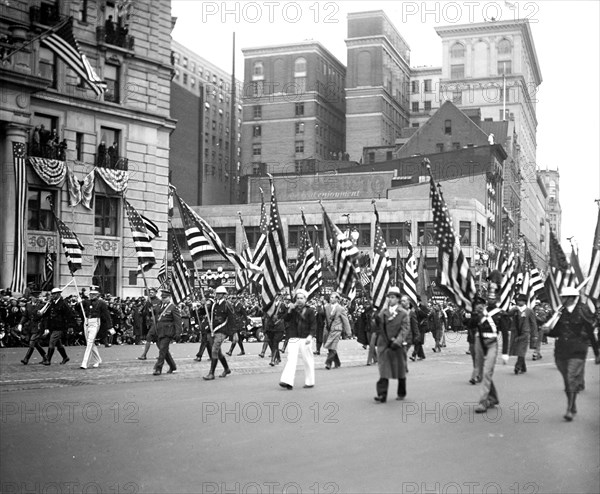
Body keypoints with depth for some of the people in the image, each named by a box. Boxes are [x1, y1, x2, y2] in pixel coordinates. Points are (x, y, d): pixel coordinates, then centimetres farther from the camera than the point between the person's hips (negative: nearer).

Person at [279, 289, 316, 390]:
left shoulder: (310, 311, 3)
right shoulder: (293, 309, 14)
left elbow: (313, 325, -3)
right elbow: (285, 319, 4)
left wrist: (310, 336, -17)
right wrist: (289, 310, -9)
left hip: (305, 338, -2)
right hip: (293, 338, 2)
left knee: (308, 361, 5)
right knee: (291, 359, -9)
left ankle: (310, 382, 17)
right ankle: (287, 381, -17)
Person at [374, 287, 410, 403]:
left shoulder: (403, 313, -1)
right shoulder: (383, 312, 9)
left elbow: (405, 328, -9)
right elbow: (378, 324, -2)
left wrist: (397, 341, -21)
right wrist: (384, 309, -11)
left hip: (397, 346, -2)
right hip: (384, 345, 2)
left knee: (400, 371, 12)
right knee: (384, 371, -6)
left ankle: (401, 393, 28)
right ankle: (382, 395, -10)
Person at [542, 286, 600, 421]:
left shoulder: (583, 311, -4)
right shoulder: (560, 312, 8)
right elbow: (556, 332, 16)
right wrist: (548, 330, -8)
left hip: (577, 351, -5)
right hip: (561, 351, 5)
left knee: (572, 380, -12)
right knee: (567, 381, 11)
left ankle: (570, 410, -10)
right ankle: (573, 407, 25)